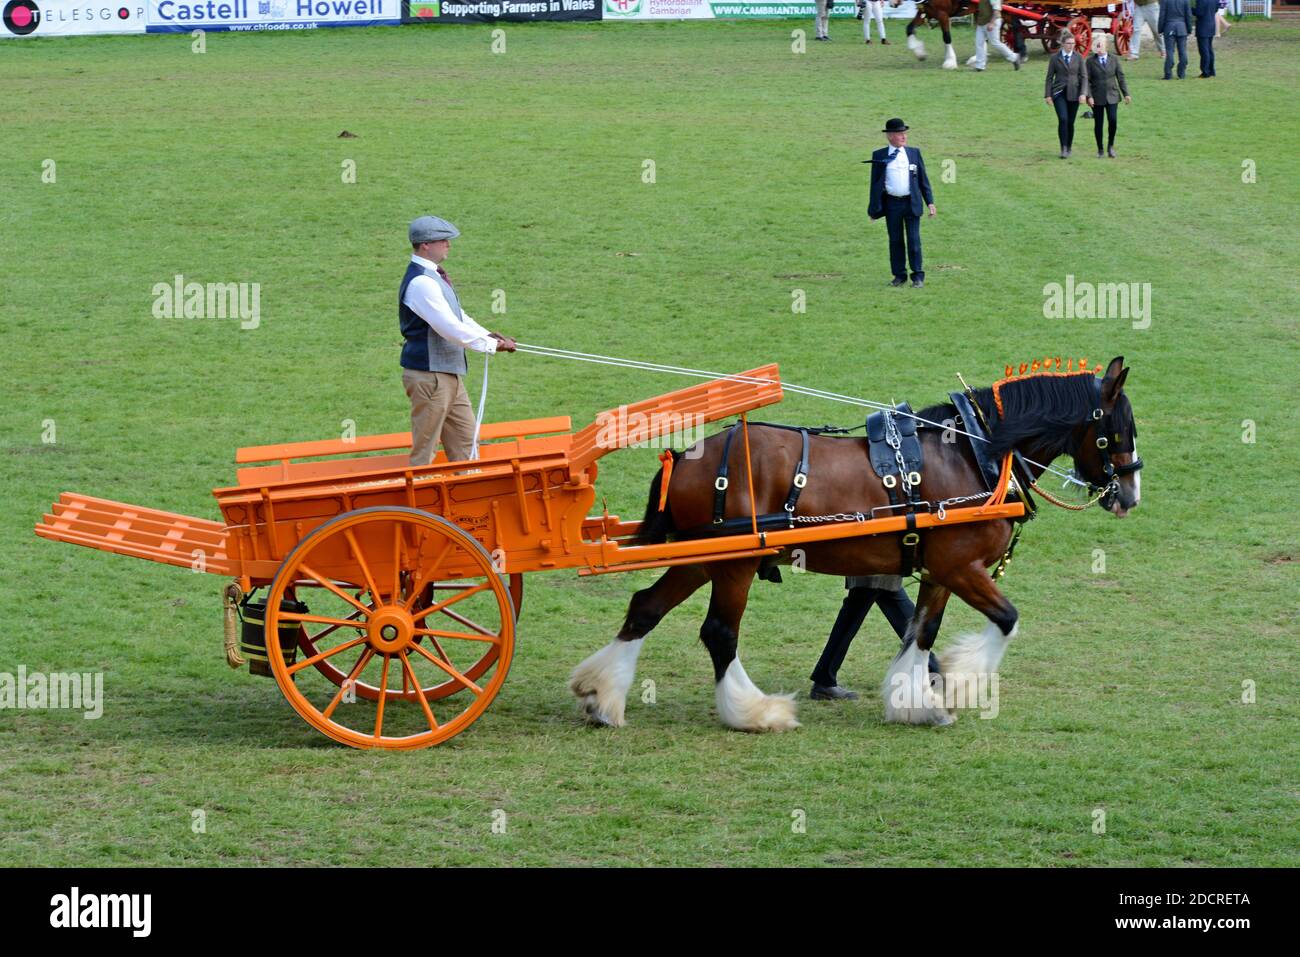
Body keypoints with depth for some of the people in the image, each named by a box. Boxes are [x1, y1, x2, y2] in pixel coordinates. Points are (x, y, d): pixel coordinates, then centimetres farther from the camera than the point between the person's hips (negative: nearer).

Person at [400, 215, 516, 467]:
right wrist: (492, 345, -18)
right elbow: (450, 327, -25)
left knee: (464, 441, 15)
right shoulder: (421, 283, -21)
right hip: (429, 377, -10)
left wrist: (487, 335, 4)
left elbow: (457, 316, 19)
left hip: (449, 375, 10)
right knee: (425, 448, -4)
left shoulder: (432, 276, 12)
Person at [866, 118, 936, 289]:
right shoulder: (879, 156, 2)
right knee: (895, 241, 6)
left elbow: (923, 179, 9)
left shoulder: (914, 153, 6)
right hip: (892, 203, 0)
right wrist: (873, 209, 1)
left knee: (914, 240, -1)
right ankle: (899, 275, 16)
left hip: (912, 203, 0)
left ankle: (918, 276, 5)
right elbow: (875, 183, 4)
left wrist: (930, 202, 3)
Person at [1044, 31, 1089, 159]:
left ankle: (1069, 147, 21)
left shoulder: (1078, 57, 4)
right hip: (1059, 93, -2)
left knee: (1070, 122, 5)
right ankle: (1063, 149, -14)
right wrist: (1048, 95, -2)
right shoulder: (1055, 58, 1)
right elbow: (1050, 77, 4)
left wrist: (1083, 93, -8)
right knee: (1063, 119, -17)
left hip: (1074, 94, 2)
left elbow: (1084, 76, 3)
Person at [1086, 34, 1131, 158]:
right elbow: (1087, 81, -1)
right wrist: (1089, 96, -12)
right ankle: (1100, 150, 14)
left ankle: (1110, 146, 7)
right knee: (1098, 124, 2)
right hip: (1097, 98, -1)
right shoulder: (1091, 62, 1)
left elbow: (1121, 77, 7)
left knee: (1113, 120, -13)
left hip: (1112, 96, 1)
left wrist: (1126, 94, 2)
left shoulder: (1114, 59, 6)